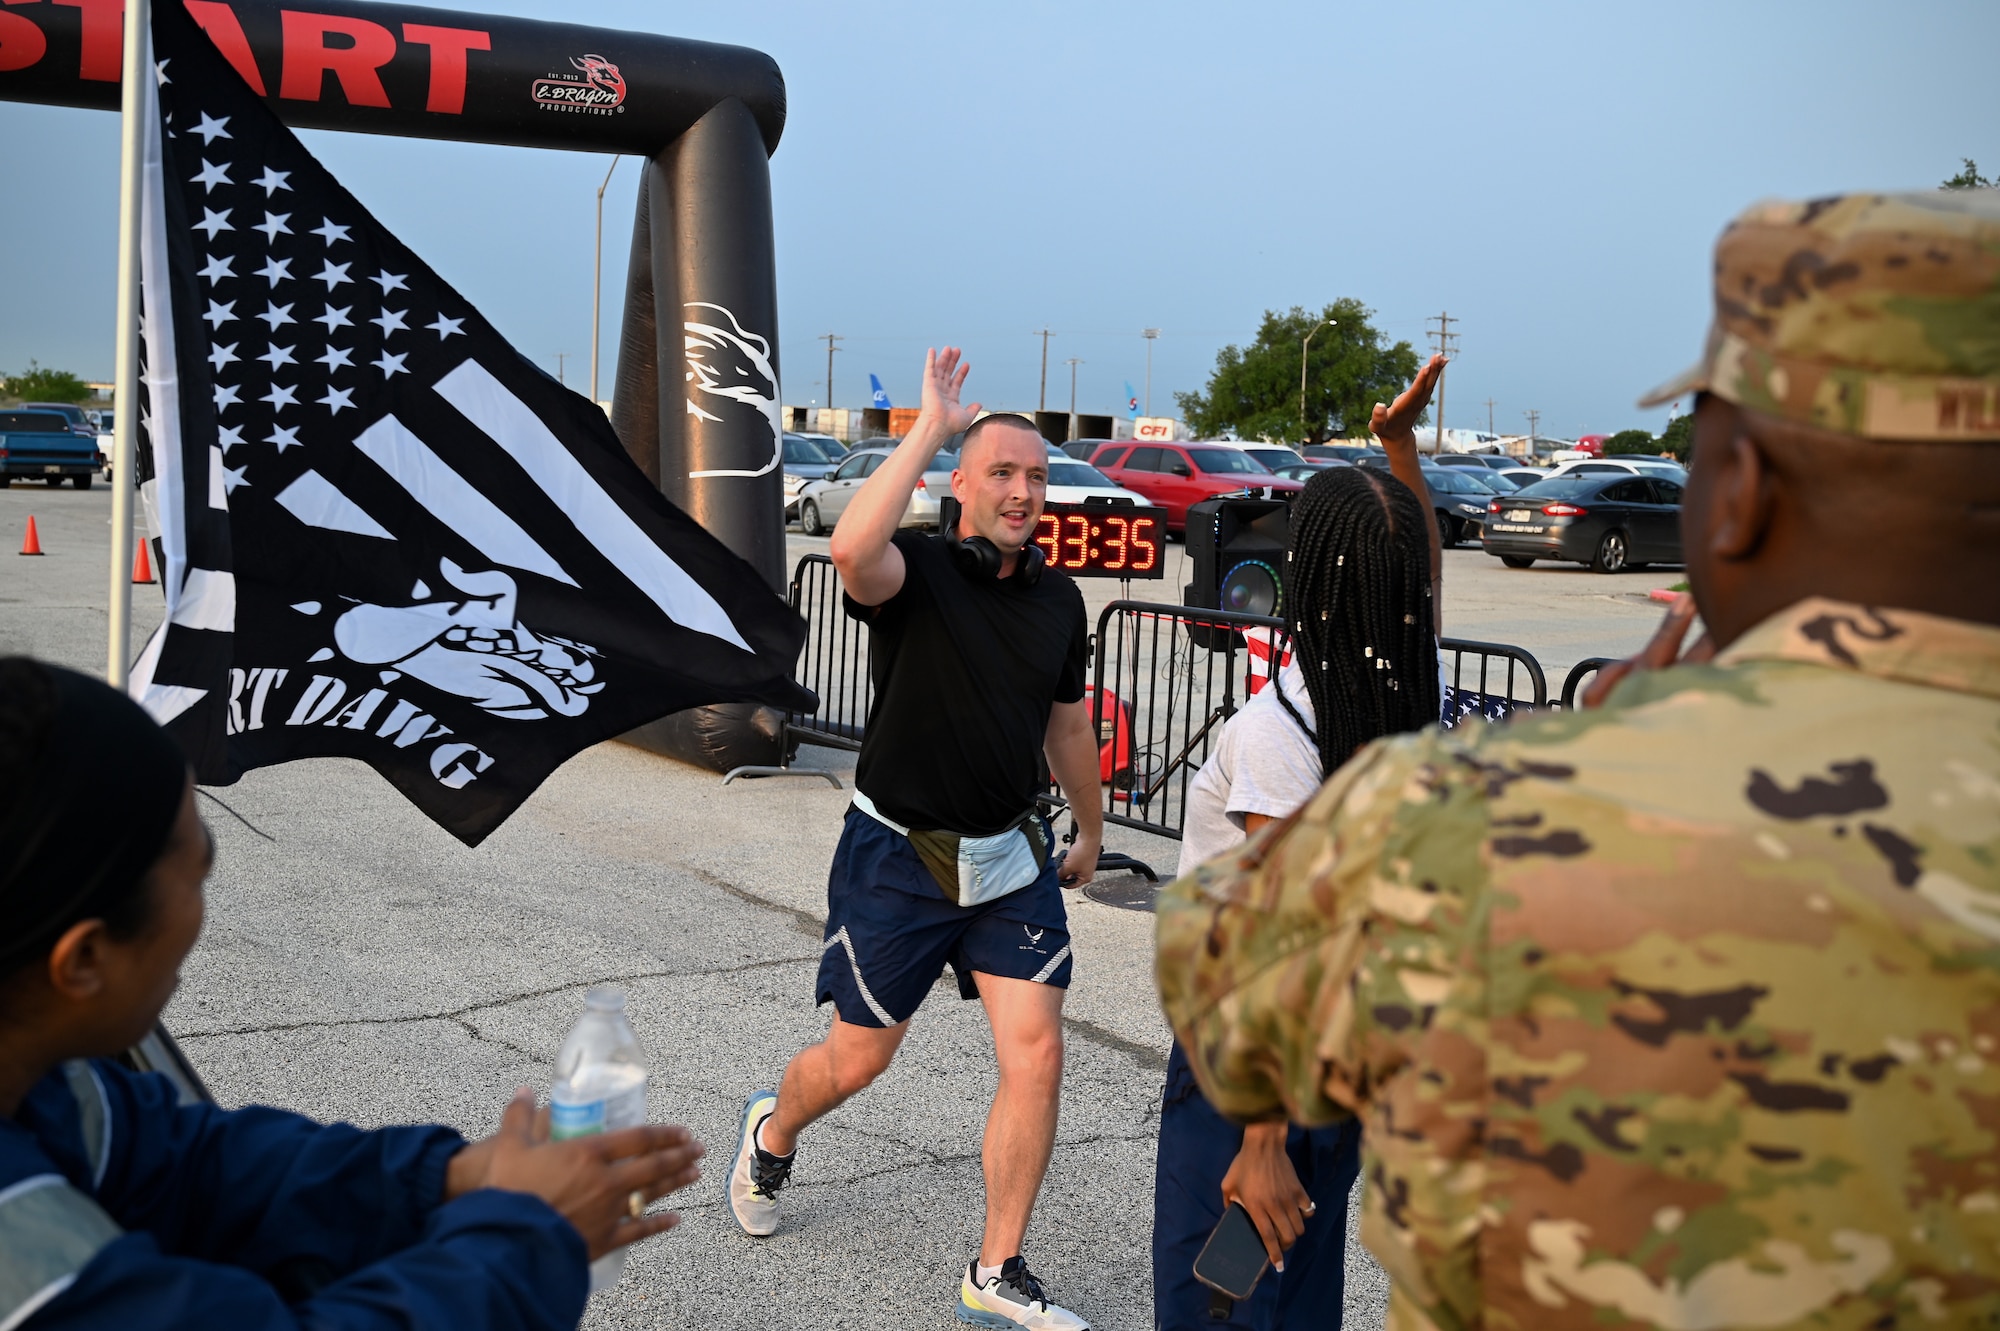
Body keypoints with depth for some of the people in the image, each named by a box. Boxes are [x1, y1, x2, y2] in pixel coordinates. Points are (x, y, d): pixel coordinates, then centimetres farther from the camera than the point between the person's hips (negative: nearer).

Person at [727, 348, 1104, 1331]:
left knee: (1035, 1057, -5)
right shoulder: (916, 570, -13)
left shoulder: (1058, 598, 4)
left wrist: (1091, 833, 28)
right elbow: (853, 550, -40)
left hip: (1009, 859, 4)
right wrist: (929, 428, -32)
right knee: (858, 1060, 10)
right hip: (897, 856, -4)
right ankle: (772, 1133, 46)